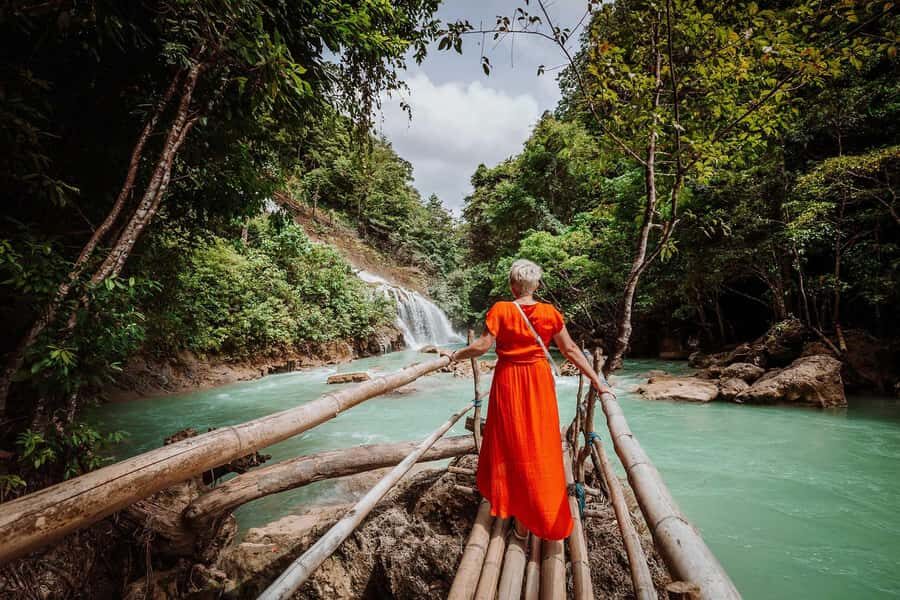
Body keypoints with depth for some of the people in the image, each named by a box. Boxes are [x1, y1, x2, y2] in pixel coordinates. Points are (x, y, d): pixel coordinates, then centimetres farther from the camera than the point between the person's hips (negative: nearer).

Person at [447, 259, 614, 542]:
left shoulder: (501, 310, -12)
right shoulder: (550, 313, -5)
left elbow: (483, 345, -16)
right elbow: (570, 349, -4)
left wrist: (458, 354, 1)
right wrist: (596, 380, 2)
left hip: (508, 381, -1)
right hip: (539, 381, 2)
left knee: (512, 444, 14)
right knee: (541, 446, 15)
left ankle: (520, 518, 26)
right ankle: (544, 515, 30)